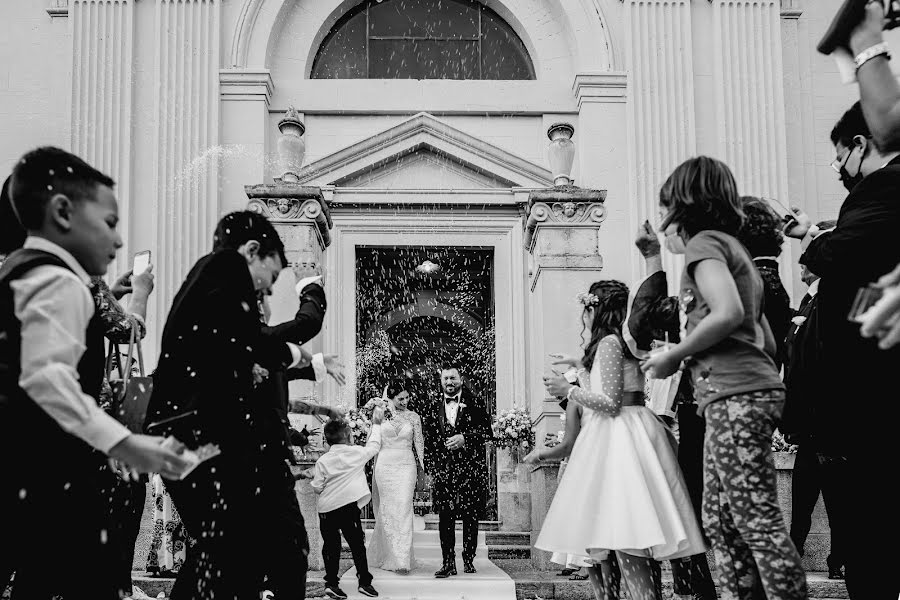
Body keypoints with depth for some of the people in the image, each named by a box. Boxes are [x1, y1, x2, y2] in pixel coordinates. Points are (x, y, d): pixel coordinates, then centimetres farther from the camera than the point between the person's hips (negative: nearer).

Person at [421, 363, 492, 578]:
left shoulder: (474, 403, 4)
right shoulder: (434, 407, 11)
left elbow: (486, 430, -1)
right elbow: (428, 440, 11)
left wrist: (465, 438, -14)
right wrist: (431, 467, 4)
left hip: (471, 469, -1)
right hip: (443, 469, 2)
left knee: (470, 516, 3)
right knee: (445, 518, -2)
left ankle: (469, 560, 13)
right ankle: (448, 563, 2)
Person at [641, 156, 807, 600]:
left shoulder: (705, 241, -1)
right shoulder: (734, 248, 27)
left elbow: (728, 313, -21)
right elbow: (767, 343, 25)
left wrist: (672, 356, -9)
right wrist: (685, 355, 25)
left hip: (735, 396, -10)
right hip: (745, 390, 10)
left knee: (759, 521, -11)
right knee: (721, 524, 9)